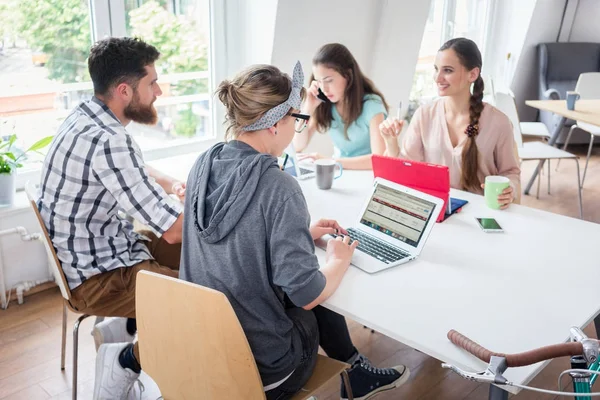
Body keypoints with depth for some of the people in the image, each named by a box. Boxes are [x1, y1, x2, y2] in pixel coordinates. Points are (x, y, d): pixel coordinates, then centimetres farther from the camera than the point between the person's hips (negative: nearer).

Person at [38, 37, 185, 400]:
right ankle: (127, 359, 3)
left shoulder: (86, 118, 3)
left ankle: (130, 325, 17)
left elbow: (136, 172, 22)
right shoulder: (108, 141, -28)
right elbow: (173, 230, -28)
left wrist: (172, 184, 4)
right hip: (96, 275, -10)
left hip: (99, 247, 10)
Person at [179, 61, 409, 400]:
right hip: (263, 367, -6)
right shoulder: (278, 187, -26)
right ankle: (355, 373, 41)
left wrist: (303, 233, 11)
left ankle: (355, 369, 38)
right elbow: (307, 295, -23)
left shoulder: (203, 166, -5)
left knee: (317, 287, 25)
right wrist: (339, 261, -3)